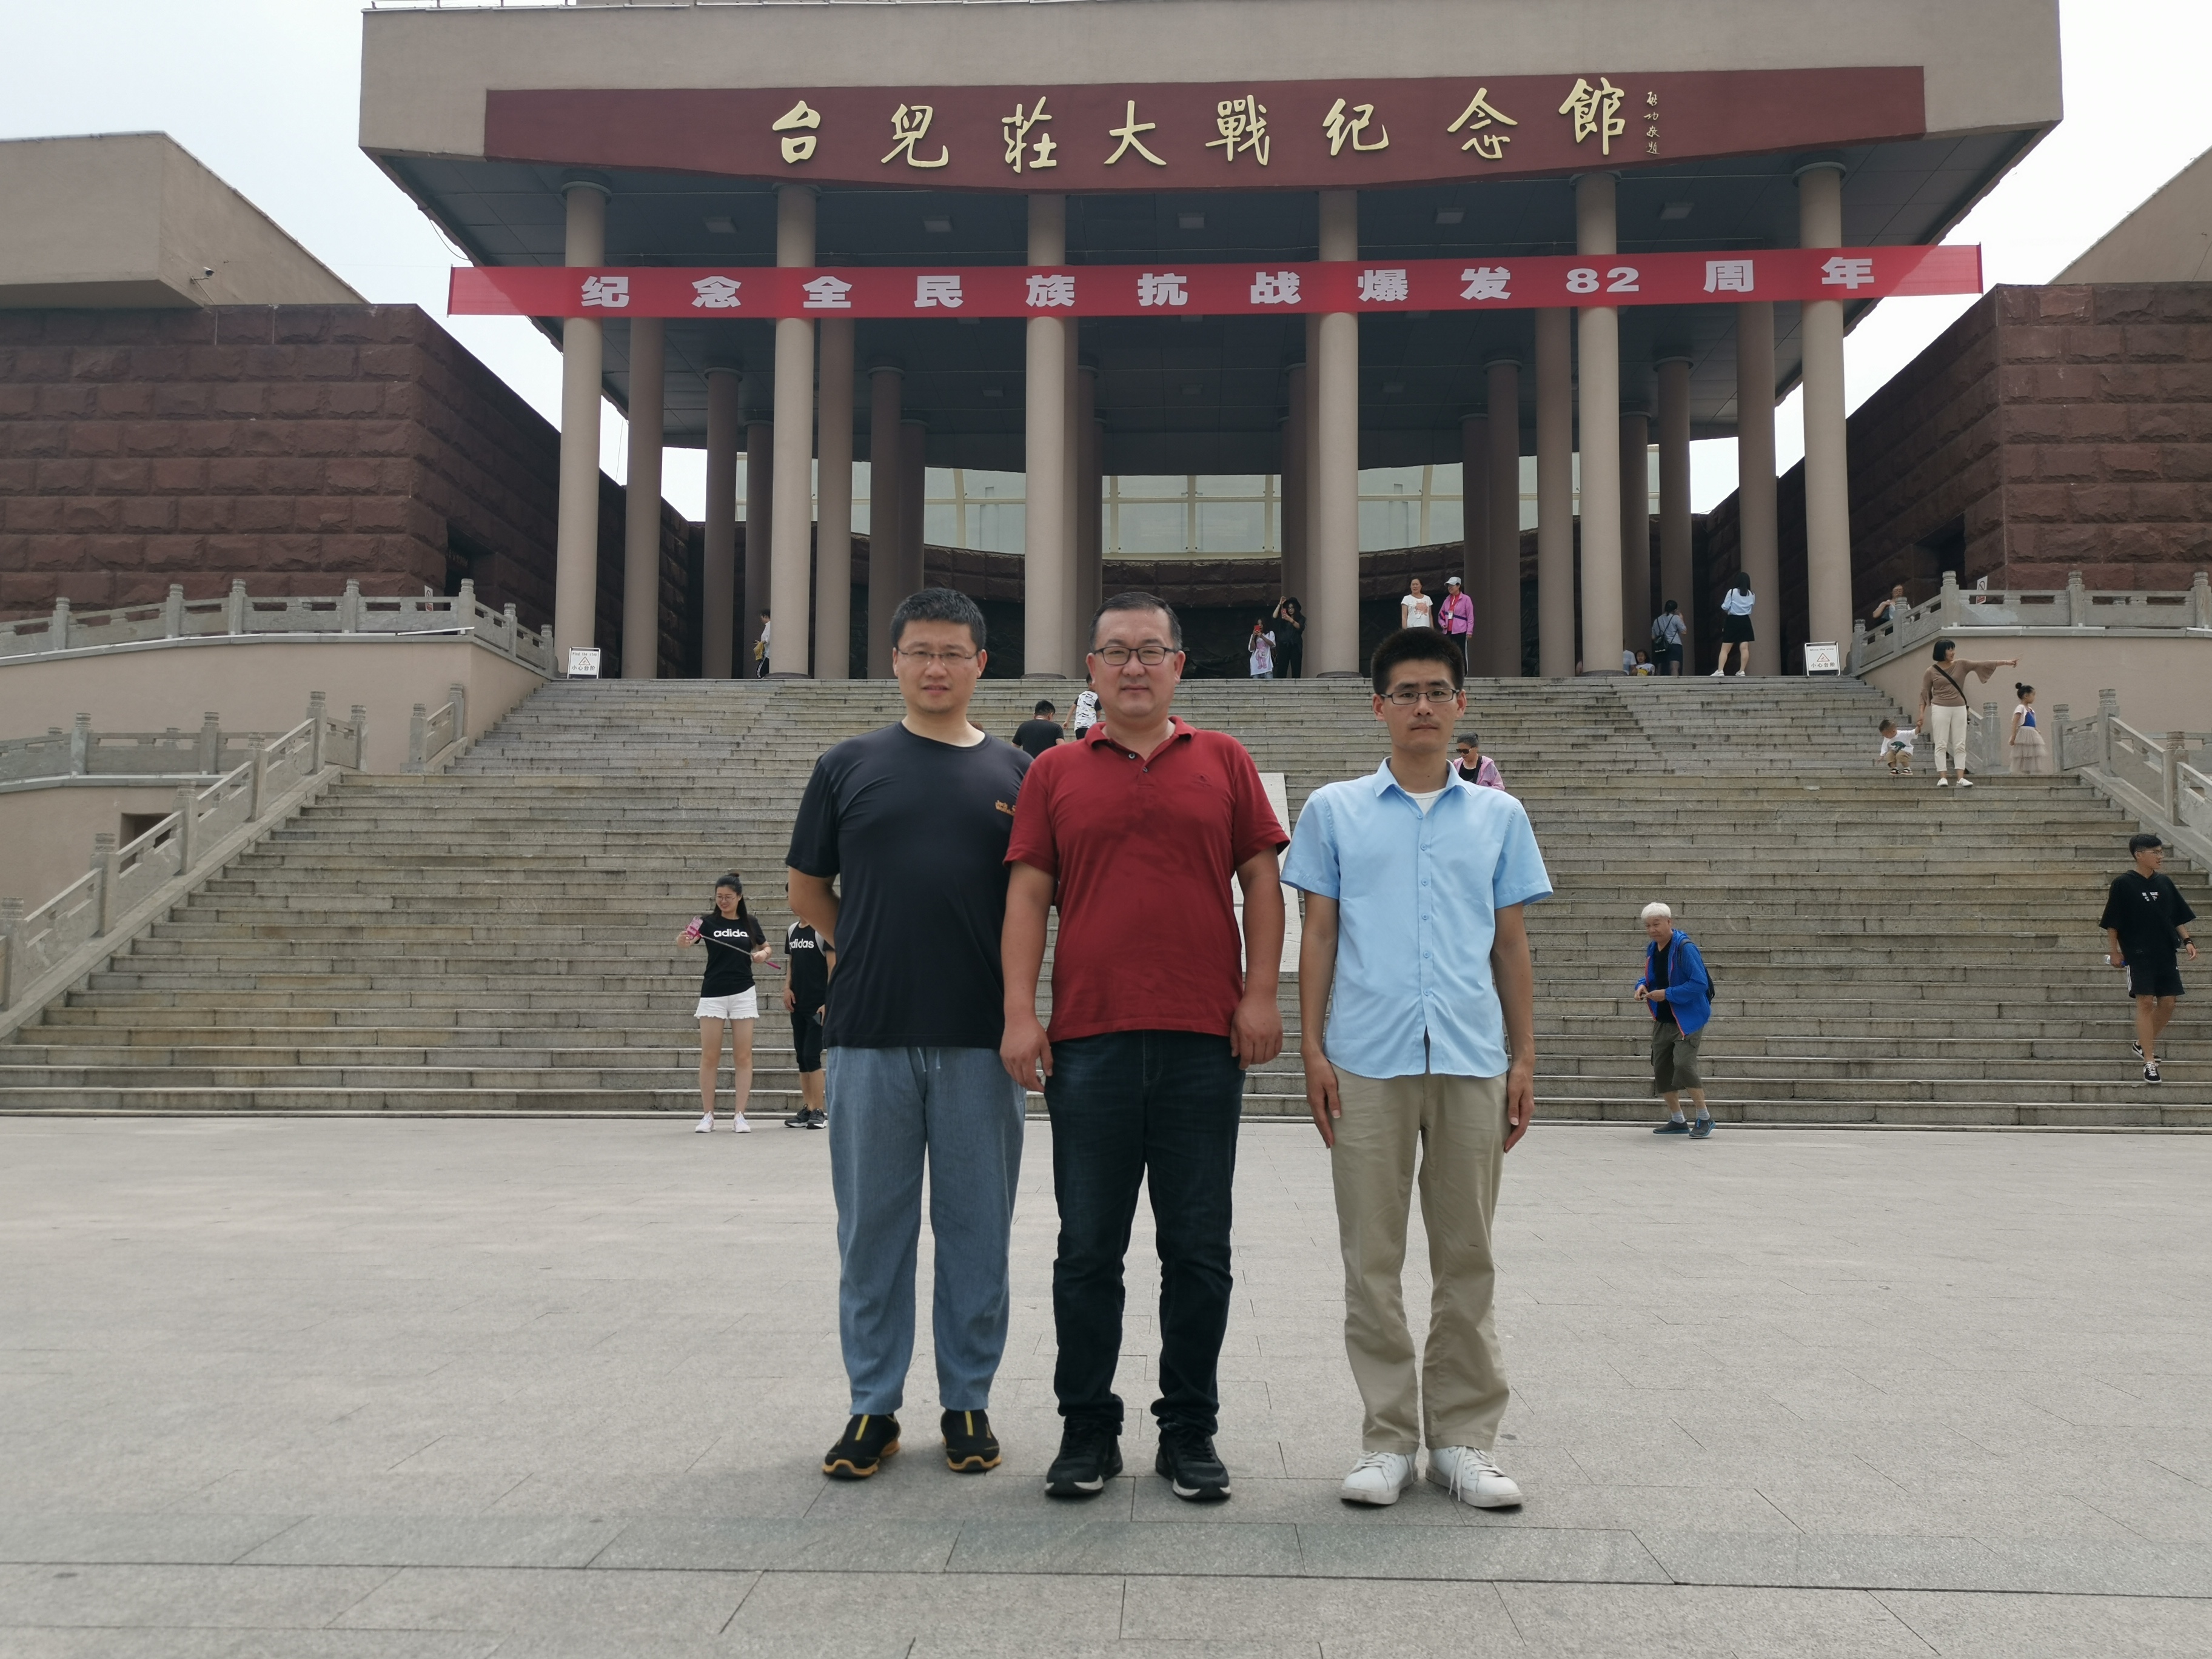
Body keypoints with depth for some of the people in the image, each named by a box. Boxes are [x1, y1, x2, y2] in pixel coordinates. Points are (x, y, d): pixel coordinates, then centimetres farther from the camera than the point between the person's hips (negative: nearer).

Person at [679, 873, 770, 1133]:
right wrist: (683, 938, -41)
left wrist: (761, 954, -4)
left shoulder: (750, 922, 4)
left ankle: (740, 1116, 6)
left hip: (743, 994, 1)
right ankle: (707, 1115, 8)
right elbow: (685, 942, -18)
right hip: (713, 994, -1)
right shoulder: (708, 922, -2)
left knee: (743, 1056, 1)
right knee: (709, 1056, 0)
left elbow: (765, 948, 18)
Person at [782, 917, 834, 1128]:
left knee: (811, 1056, -10)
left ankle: (820, 1111, -4)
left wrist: (829, 1002, -15)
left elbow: (833, 967, -10)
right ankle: (807, 1109, 15)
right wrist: (787, 987, 1)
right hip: (798, 1005, 7)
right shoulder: (792, 931, 12)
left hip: (818, 1005, -7)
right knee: (801, 1057, 9)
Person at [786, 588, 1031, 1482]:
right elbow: (809, 890, 13)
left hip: (979, 1038, 0)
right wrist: (873, 957, 5)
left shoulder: (1016, 774, 8)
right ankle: (873, 1407, 18)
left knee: (977, 1230, 6)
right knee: (872, 1229, 7)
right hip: (869, 1035, 0)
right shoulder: (849, 766, 7)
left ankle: (968, 1403, 19)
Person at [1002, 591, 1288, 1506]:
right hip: (1088, 1037, 0)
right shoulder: (1055, 773, 10)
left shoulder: (1224, 762, 10)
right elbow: (1028, 893, 5)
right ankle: (1088, 1429, 18)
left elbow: (1261, 880, 8)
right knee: (1088, 1248, 5)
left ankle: (1190, 1430, 18)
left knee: (1198, 1249, 6)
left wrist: (1260, 996, -2)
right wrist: (1020, 1011, -4)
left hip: (1204, 1037, 0)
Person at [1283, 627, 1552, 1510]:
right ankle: (1387, 1438, 13)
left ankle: (1464, 1438, 16)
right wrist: (1313, 1050, -1)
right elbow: (1318, 936, 7)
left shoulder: (1499, 815, 13)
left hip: (1473, 1059, 1)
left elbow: (1512, 944, 13)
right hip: (1367, 1062, -1)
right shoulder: (1335, 810, 8)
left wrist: (1523, 1058, 7)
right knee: (1372, 1258, 3)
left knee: (1467, 1255, 6)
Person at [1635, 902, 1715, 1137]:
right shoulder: (1652, 950, 6)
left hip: (1688, 1018, -8)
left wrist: (1668, 994, -23)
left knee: (1683, 1064, -21)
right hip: (1663, 1020, 8)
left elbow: (1700, 984, -23)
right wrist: (1642, 986, -1)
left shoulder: (1684, 948, -18)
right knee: (1661, 1069, 9)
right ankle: (1677, 1121, 23)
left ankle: (1704, 1118, -6)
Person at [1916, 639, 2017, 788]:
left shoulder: (1961, 665, 6)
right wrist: (1922, 713, -6)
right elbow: (1924, 693, 1)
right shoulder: (1931, 671, -1)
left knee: (1960, 745, 0)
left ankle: (1961, 778, -1)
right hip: (1940, 709, -3)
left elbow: (1982, 665, 1)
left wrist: (2005, 662, -5)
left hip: (1959, 709, 3)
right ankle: (1942, 777, -5)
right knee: (1941, 744, -5)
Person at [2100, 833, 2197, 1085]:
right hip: (2138, 953, -5)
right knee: (2145, 1002, -6)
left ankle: (2143, 1044, 27)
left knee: (2168, 1001, 5)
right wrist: (2114, 951, -5)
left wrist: (2187, 940, 2)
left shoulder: (2165, 883, 8)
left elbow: (2178, 917, 14)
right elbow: (2112, 922, -4)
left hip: (2166, 952, 5)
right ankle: (2149, 1062, -3)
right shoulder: (2123, 884, -7)